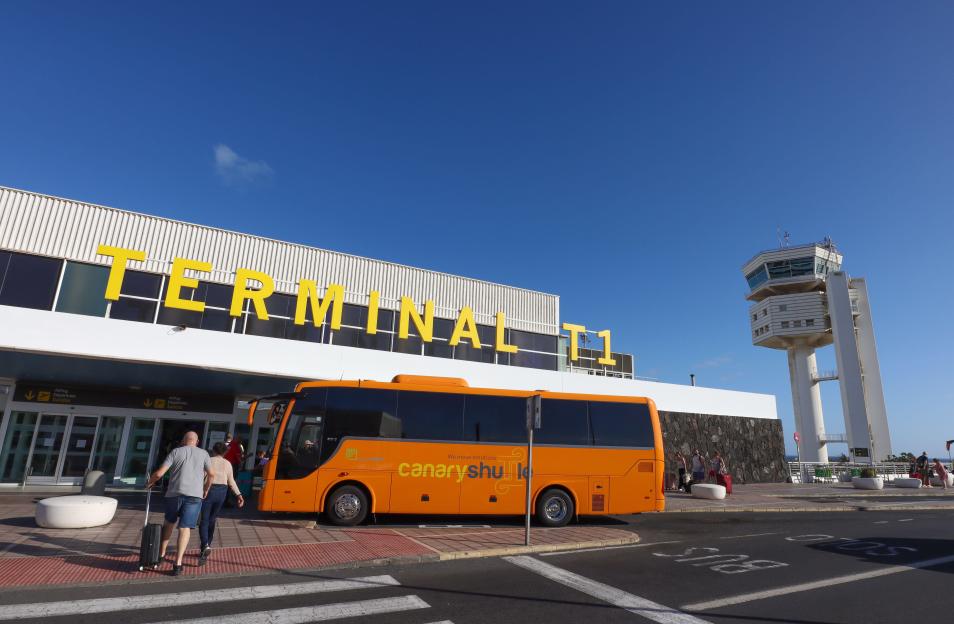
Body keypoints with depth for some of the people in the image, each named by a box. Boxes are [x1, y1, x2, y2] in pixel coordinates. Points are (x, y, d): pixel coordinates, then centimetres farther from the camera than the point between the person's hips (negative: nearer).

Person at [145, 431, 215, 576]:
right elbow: (211, 474, 8)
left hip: (174, 493, 1)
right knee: (185, 528, -1)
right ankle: (178, 564, -8)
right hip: (194, 495, -1)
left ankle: (161, 553, 31)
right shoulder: (203, 453, 9)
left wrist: (149, 483, 19)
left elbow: (159, 473, 0)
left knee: (169, 523, 25)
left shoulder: (175, 452, 6)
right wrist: (205, 488, 24)